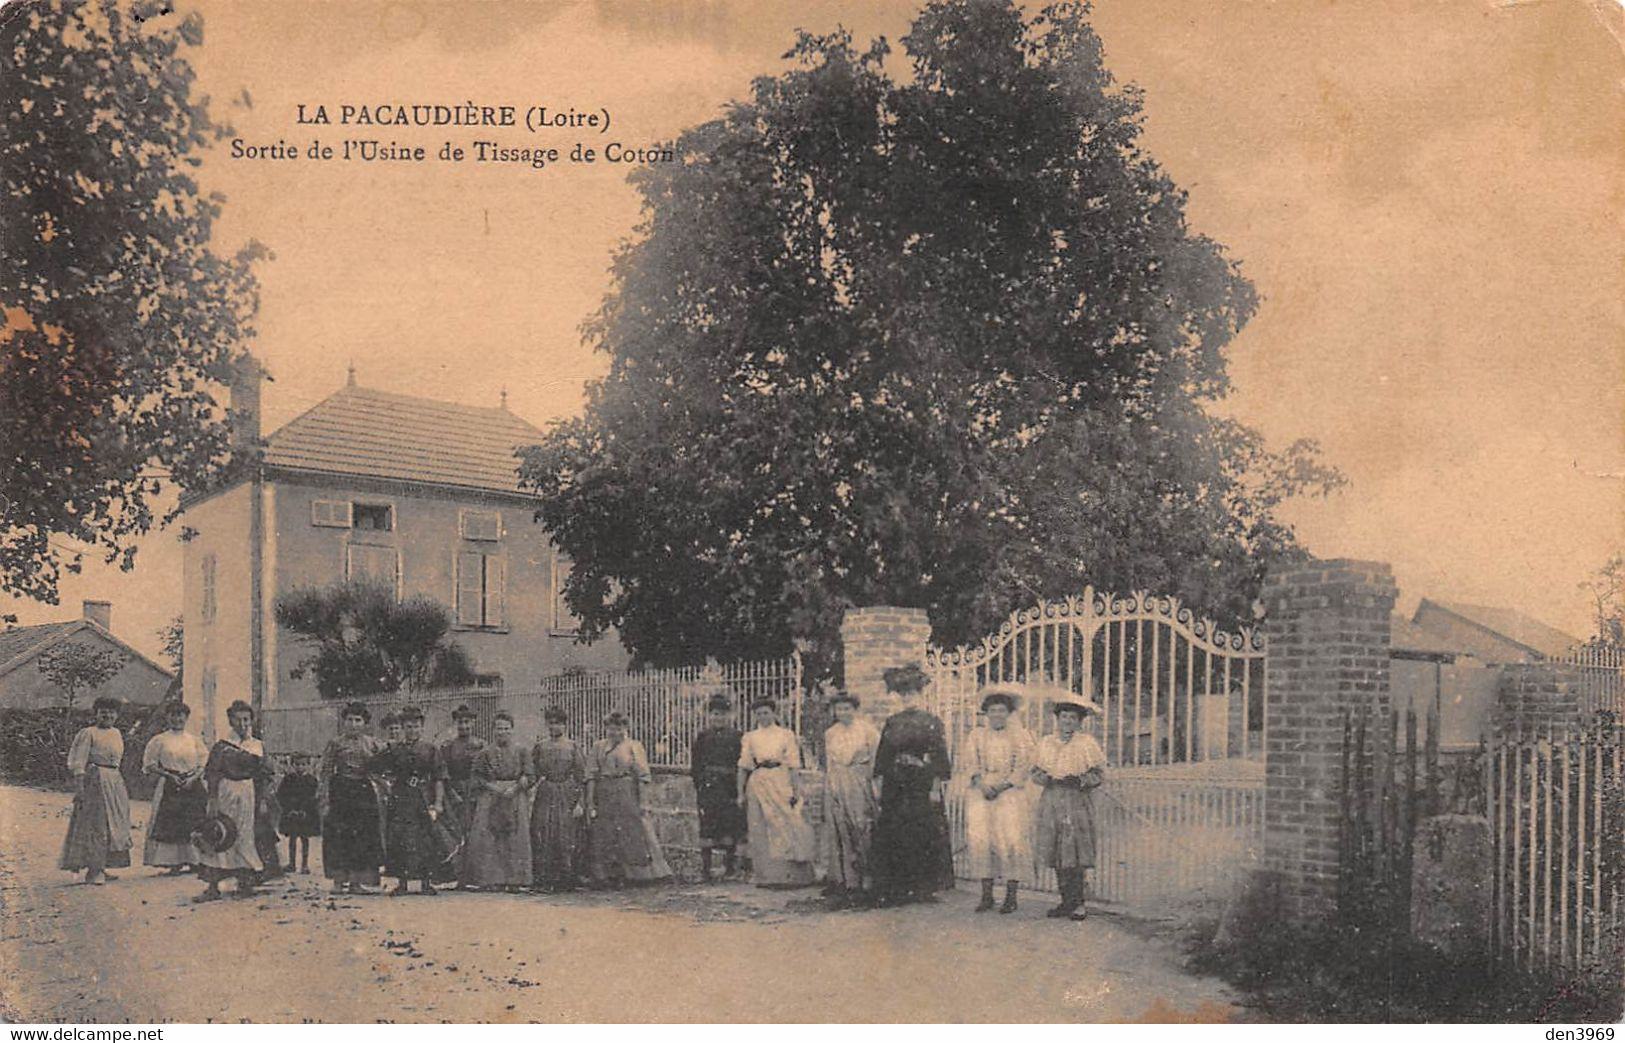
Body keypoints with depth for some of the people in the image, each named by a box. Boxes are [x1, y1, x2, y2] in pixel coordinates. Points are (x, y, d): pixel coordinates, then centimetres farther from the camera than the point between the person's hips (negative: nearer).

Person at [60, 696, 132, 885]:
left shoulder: (117, 733, 15)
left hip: (115, 782, 8)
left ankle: (100, 868, 17)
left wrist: (123, 787, 20)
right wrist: (79, 787, -18)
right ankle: (93, 870, -5)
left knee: (113, 825, 9)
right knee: (95, 824, -7)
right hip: (95, 782, -8)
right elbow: (78, 764, -10)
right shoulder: (88, 733, -6)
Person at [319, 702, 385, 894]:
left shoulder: (372, 745, 9)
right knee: (339, 836, -6)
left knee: (363, 837, 0)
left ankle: (357, 881, 4)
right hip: (340, 793, -3)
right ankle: (339, 880, -1)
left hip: (365, 792, 3)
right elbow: (326, 773, 0)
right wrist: (324, 800, -7)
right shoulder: (335, 744, 3)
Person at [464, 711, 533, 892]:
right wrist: (496, 789, -11)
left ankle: (514, 880, -2)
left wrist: (513, 788, -12)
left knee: (515, 840, -4)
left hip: (516, 801, 0)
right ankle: (491, 879, -6)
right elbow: (478, 779, 2)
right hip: (490, 802, 0)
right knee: (489, 839, -8)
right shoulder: (484, 754, 7)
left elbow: (529, 777, 2)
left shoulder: (520, 753, 8)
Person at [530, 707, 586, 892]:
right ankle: (544, 881, 1)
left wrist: (580, 803, -6)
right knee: (543, 838, -3)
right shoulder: (540, 746, 9)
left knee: (567, 839, -3)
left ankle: (566, 881, 4)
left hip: (568, 797, -2)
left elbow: (581, 778, 1)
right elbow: (533, 774, 12)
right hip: (545, 798, 2)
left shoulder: (573, 747, 2)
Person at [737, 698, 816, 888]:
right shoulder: (749, 737, 11)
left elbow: (793, 765, 2)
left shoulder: (786, 735, 6)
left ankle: (791, 875, 0)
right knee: (761, 830, 2)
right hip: (758, 783, 2)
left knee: (786, 826, -6)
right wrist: (741, 792, 5)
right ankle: (767, 875, 8)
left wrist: (796, 789, -6)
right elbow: (743, 766, 10)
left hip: (781, 782, -2)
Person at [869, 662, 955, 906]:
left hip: (923, 786, -2)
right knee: (893, 837, 0)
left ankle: (925, 887, 3)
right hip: (896, 788, 2)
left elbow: (940, 757, -1)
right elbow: (882, 755, 7)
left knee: (925, 835, -2)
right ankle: (897, 889, 4)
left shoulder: (932, 722, 3)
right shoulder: (892, 722, 9)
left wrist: (936, 786, -8)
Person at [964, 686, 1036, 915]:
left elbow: (1023, 767, -1)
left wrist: (1001, 787, -11)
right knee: (980, 839, -7)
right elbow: (971, 765, 7)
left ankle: (1011, 896, -3)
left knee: (1011, 841, -10)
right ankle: (987, 894, 0)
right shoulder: (977, 735, 14)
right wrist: (982, 784, -11)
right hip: (981, 793, 2)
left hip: (1010, 793, -2)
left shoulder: (1020, 735, 6)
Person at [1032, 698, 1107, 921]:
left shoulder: (1087, 743, 3)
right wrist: (1047, 779, -7)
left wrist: (1079, 781, -16)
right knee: (1057, 854, 2)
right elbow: (1035, 771, 15)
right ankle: (1067, 902, 9)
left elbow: (1099, 773, 0)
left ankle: (1078, 903, -3)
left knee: (1076, 853, -8)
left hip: (1078, 802, -4)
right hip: (1052, 801, 4)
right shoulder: (1046, 743, 14)